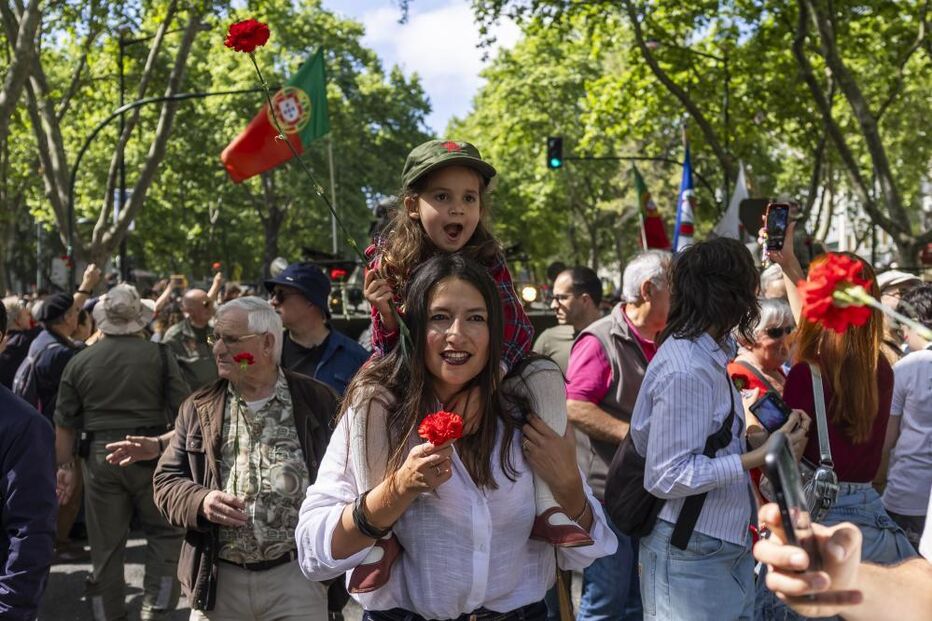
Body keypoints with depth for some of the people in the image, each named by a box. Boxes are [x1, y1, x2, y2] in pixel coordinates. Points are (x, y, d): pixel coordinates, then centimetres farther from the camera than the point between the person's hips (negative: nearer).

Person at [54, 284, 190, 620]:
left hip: (100, 457, 2)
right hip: (151, 454, -2)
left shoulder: (79, 361, 4)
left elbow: (64, 423, 8)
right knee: (164, 532, 11)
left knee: (106, 544, 11)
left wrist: (66, 465, 16)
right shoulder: (159, 356, -3)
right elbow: (184, 411, -4)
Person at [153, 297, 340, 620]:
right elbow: (167, 480, 10)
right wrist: (200, 502, -11)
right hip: (218, 578, 2)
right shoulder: (198, 407, 8)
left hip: (296, 574, -2)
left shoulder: (317, 400, 1)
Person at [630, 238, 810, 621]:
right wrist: (761, 457, -23)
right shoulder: (685, 370, -22)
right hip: (691, 559, -9)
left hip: (727, 547, 9)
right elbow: (667, 477, -22)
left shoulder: (706, 354, 7)